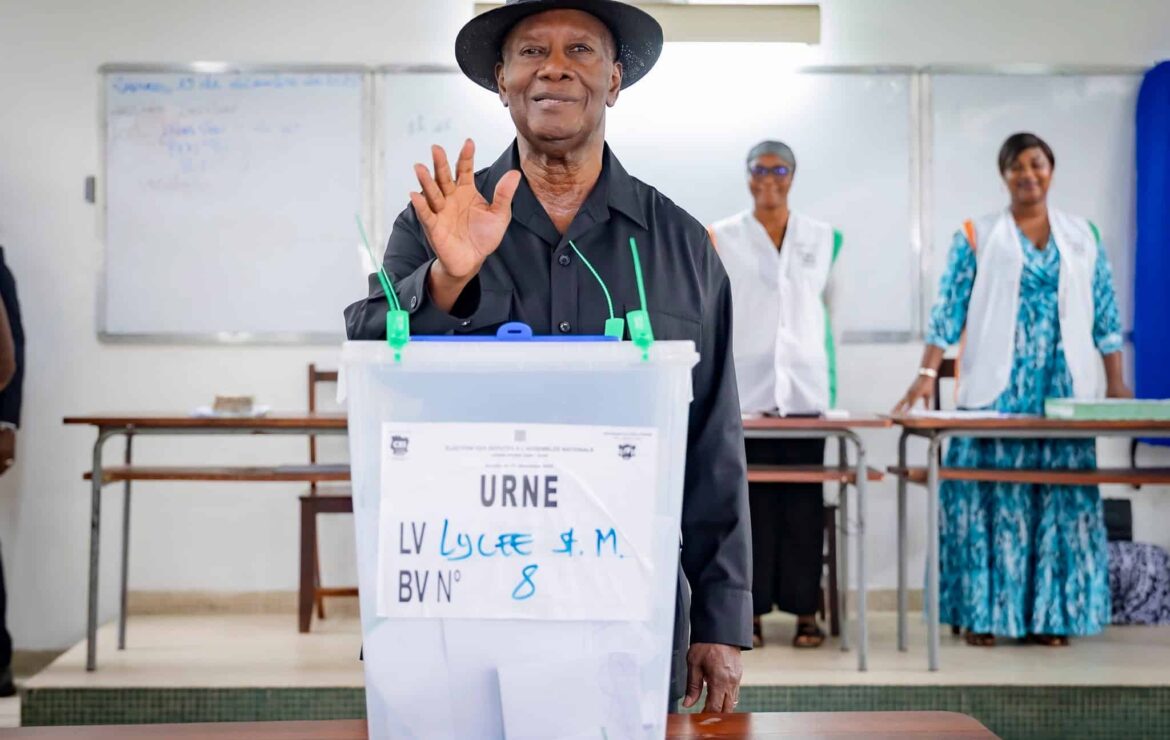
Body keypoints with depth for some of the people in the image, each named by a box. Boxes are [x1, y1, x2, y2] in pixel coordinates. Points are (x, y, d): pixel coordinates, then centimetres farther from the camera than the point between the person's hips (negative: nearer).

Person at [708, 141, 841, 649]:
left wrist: (833, 386, 11)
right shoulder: (722, 238, 6)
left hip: (804, 387, 2)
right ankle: (752, 610, 4)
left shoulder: (823, 239, 12)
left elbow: (829, 308, 16)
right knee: (753, 500, -2)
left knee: (803, 501, 0)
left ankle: (804, 610, 6)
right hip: (745, 388, -1)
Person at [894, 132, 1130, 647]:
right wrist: (927, 374, -12)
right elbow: (949, 311, -2)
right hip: (996, 389, -2)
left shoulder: (1083, 236, 12)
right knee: (992, 494, -3)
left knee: (1061, 494, 1)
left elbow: (1105, 314, 11)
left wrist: (1116, 381, 5)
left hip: (1065, 389, 2)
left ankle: (1052, 614, 8)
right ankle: (982, 613, 2)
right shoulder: (976, 237, 4)